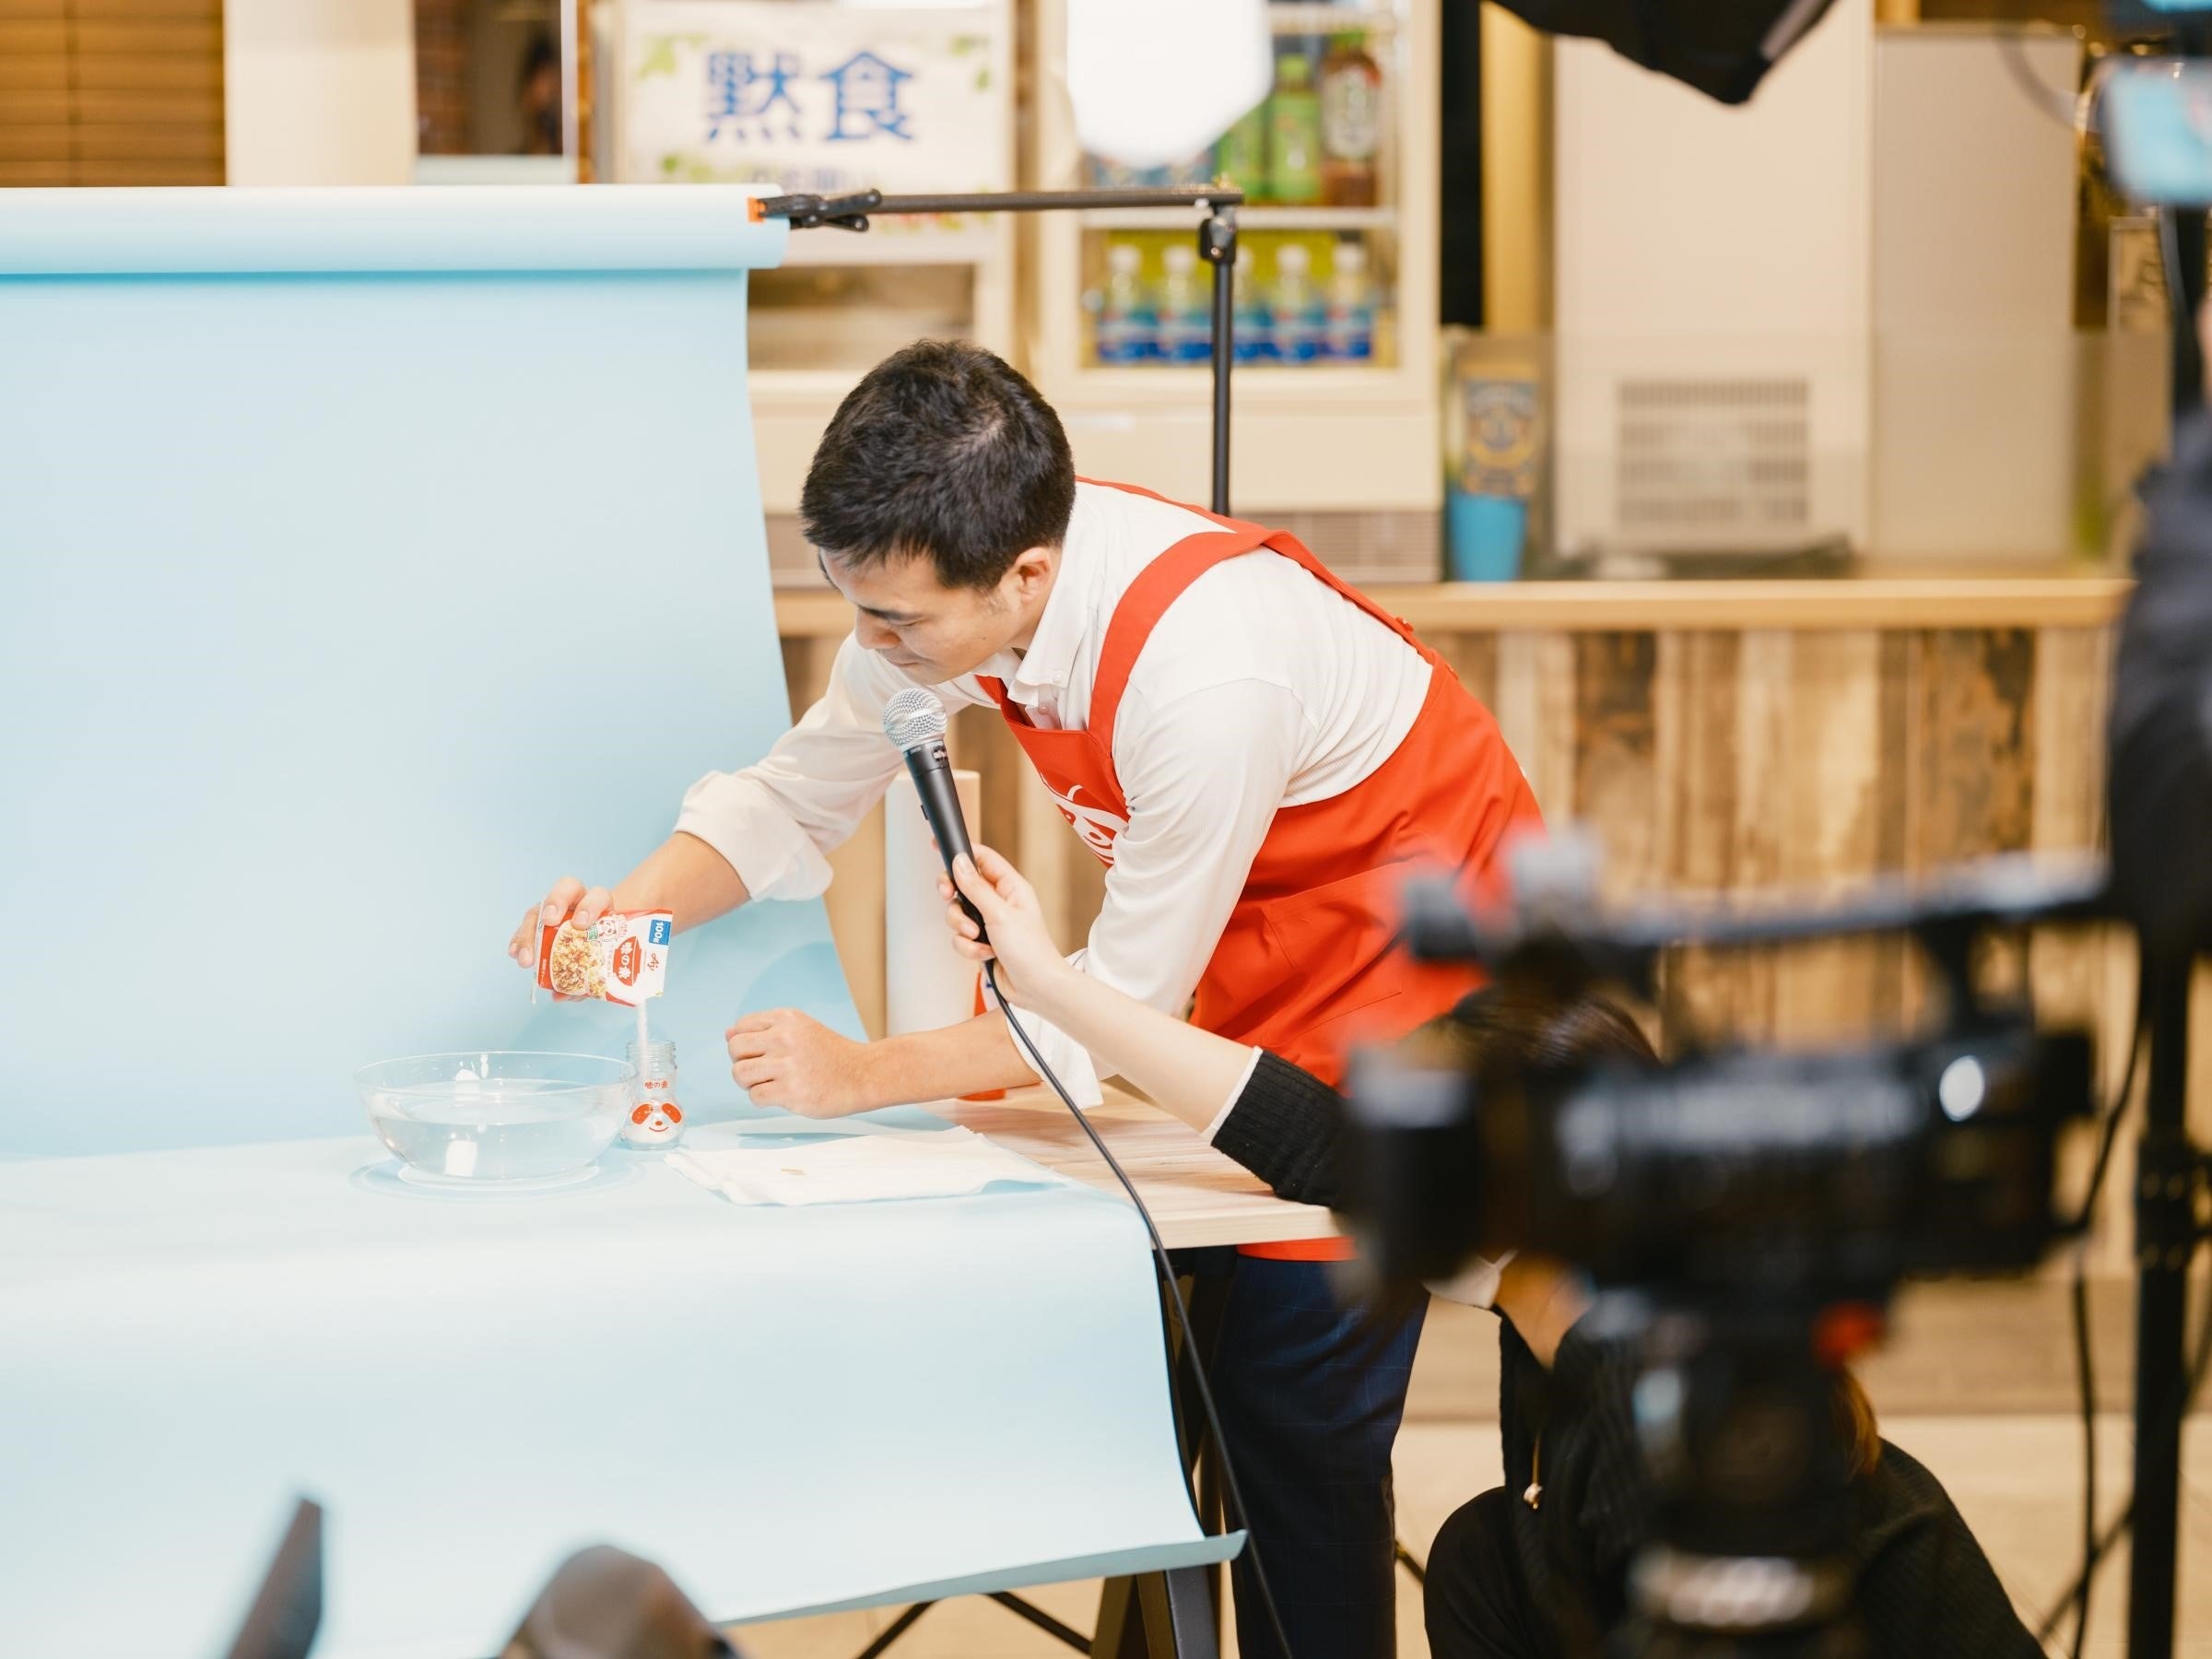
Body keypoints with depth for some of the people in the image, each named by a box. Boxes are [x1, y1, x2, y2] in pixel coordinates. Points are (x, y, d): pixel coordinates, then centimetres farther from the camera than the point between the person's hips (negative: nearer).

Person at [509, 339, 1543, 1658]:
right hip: (1262, 955, 7)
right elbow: (797, 799, 0)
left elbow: (1124, 1005, -25)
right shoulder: (947, 577, -15)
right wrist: (635, 905, -17)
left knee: (1295, 1409, -9)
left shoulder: (1203, 673, -37)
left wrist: (868, 1076, -24)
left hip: (1415, 952, -7)